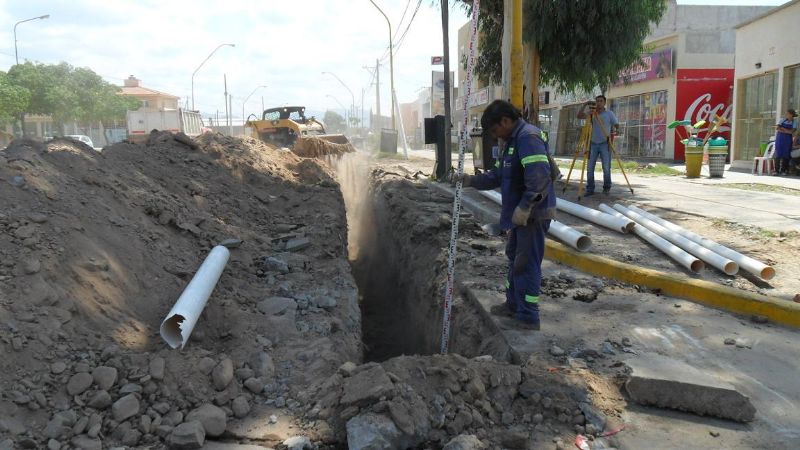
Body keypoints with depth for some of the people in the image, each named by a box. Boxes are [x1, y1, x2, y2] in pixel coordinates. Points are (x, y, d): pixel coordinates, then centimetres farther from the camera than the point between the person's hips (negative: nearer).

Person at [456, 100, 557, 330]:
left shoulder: (528, 137, -19)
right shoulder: (511, 141, 15)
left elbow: (539, 177, -29)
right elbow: (498, 175, 19)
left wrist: (525, 207, -29)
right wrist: (472, 180, 7)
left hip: (533, 213, -11)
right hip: (519, 213, 11)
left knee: (527, 264, -6)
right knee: (514, 257, 21)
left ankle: (529, 319, 2)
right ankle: (514, 303, 36)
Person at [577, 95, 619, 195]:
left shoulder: (609, 114, 2)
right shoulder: (591, 113, 7)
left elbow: (617, 126, 6)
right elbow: (579, 116, -4)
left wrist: (614, 132, -12)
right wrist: (585, 105, -12)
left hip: (605, 144, -2)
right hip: (593, 144, 2)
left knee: (606, 168, -4)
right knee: (590, 168, -1)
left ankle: (606, 188, 10)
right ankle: (590, 189, 4)